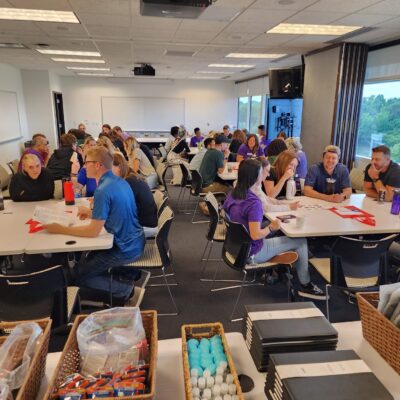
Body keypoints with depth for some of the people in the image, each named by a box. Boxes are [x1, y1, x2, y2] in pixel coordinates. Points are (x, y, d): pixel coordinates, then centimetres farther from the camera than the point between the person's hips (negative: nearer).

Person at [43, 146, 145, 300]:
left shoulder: (103, 190, -24)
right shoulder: (120, 181, 4)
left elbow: (93, 231, -24)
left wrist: (60, 229, -14)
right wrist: (92, 213, 11)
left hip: (125, 248, -9)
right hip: (134, 242, 9)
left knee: (78, 275, 8)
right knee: (87, 259, 28)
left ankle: (124, 288, 7)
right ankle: (124, 275, 18)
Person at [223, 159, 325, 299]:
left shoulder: (232, 194, -4)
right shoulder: (253, 202, -29)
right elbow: (255, 235, -30)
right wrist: (271, 228, -12)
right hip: (251, 253, -8)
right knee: (301, 241, 2)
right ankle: (305, 285, 17)